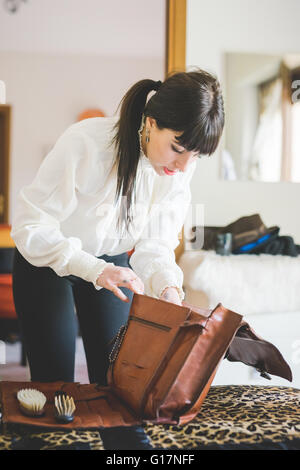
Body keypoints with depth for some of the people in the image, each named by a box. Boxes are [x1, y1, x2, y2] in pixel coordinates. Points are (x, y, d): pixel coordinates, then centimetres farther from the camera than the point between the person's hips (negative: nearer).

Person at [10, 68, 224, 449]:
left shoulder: (181, 166, -16)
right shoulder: (87, 143, -33)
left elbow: (155, 244, -10)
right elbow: (29, 225, -29)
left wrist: (168, 286, -31)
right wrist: (94, 270, -41)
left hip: (112, 262, 4)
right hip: (45, 262, -3)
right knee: (55, 382, -1)